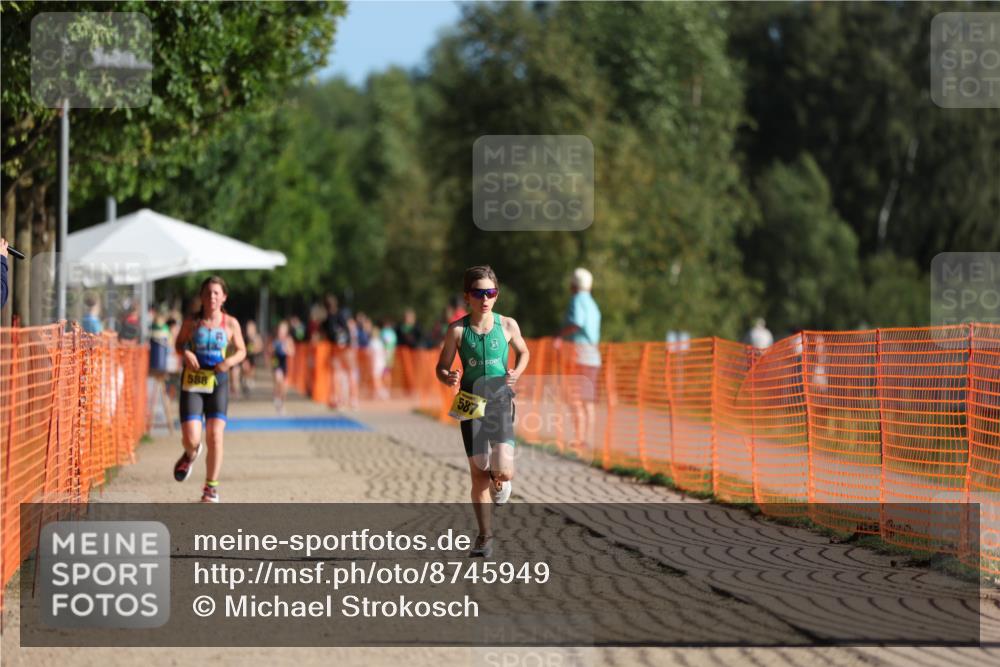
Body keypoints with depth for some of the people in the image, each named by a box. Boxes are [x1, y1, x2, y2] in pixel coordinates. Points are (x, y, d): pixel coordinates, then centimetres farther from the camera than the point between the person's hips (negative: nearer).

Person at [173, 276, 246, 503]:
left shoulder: (230, 324, -1)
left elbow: (242, 350, 10)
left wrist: (230, 361, -11)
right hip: (192, 383, 0)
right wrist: (186, 353, -10)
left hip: (217, 383, 0)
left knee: (215, 435, -7)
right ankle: (191, 454, 31)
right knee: (191, 439, -8)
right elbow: (179, 343, 13)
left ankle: (211, 487, 6)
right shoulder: (192, 323, -2)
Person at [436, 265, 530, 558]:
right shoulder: (458, 330, -3)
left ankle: (500, 479, 23)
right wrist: (449, 378, -19)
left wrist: (516, 373, -1)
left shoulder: (507, 325, 0)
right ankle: (485, 537, 17)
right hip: (471, 402, 0)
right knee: (478, 474, 3)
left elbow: (523, 352, 18)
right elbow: (442, 367, 3)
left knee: (503, 469, -17)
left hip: (500, 400, 0)